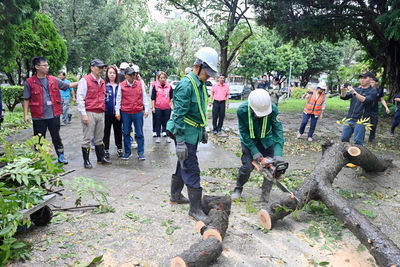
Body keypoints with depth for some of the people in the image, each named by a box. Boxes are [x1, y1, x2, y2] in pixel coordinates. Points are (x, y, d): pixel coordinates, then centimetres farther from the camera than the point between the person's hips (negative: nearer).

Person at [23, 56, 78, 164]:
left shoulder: (53, 80, 6)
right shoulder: (29, 82, -3)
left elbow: (68, 85, 13)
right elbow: (26, 99, 0)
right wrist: (25, 114, -4)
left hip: (54, 115, 2)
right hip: (39, 117, -2)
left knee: (56, 137, 11)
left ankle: (60, 156, 22)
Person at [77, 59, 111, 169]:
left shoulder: (102, 82, 15)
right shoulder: (85, 80, -5)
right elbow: (80, 98, -9)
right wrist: (84, 114, -15)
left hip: (101, 113, 6)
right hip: (89, 113, -6)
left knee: (99, 138, 14)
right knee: (87, 138, 0)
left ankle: (101, 157, 24)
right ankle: (86, 161, 9)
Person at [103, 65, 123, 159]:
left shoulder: (119, 85, 7)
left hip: (117, 112, 3)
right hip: (107, 112, -3)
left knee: (118, 130, 11)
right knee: (106, 131, 5)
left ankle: (119, 148, 23)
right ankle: (106, 150, 16)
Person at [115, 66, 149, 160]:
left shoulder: (140, 84, 5)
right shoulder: (121, 85, 2)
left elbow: (144, 97, 10)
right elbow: (118, 99, 6)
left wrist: (146, 109, 6)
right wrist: (117, 112, 2)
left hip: (138, 112, 0)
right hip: (125, 113, 0)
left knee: (139, 133, 3)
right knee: (126, 133, 7)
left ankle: (141, 153, 12)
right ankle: (127, 152, 20)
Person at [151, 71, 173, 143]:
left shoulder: (169, 86, 5)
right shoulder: (155, 86, 1)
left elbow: (171, 97, 12)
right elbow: (153, 98, 3)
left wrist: (172, 105, 6)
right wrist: (153, 107, -1)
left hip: (167, 108, 1)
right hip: (158, 108, -1)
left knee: (167, 122, 8)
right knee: (158, 122, 6)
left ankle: (167, 136, 17)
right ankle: (158, 136, 16)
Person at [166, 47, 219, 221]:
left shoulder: (201, 85, 11)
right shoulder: (186, 85, -20)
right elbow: (178, 115, -23)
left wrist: (203, 131, 24)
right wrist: (180, 142, -24)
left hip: (194, 133, 10)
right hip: (185, 135, -10)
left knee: (183, 166, 20)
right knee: (192, 170, -5)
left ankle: (175, 195, 37)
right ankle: (195, 209, 5)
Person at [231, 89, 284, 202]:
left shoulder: (273, 109, -30)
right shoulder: (242, 110, -30)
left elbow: (278, 130, -27)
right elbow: (244, 132, -20)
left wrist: (278, 154, -36)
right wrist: (254, 151, -25)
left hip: (267, 140, 2)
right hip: (249, 140, -1)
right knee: (248, 166, -9)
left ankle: (265, 195, 12)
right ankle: (238, 188, 17)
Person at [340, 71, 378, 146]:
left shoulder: (372, 92, -2)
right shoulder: (356, 89, 14)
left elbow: (365, 100, -21)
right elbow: (344, 97, 4)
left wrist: (354, 93, -34)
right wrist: (343, 91, -18)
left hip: (360, 121, -5)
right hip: (349, 119, 5)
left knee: (358, 142, -7)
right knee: (344, 139, 7)